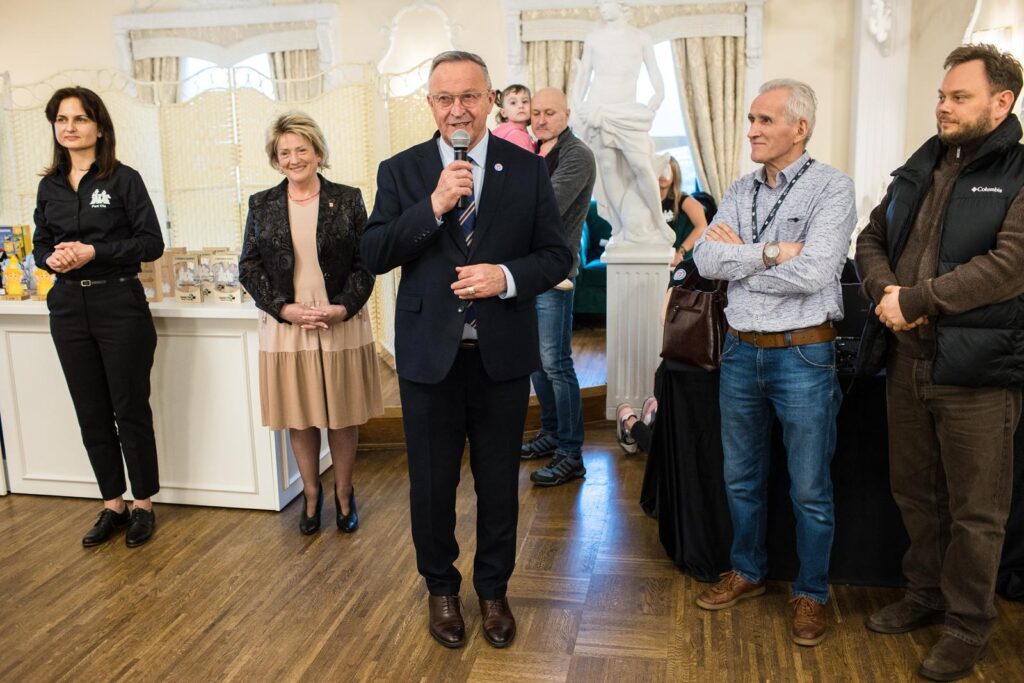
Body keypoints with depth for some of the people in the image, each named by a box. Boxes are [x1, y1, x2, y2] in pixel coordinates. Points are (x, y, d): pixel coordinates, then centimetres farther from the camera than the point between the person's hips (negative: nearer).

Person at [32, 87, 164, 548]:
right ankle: (112, 506, 24)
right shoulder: (49, 186, 9)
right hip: (68, 308, 5)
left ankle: (143, 506, 18)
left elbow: (152, 243, -9)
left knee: (130, 409, 3)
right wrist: (52, 259, -8)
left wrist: (94, 252, -18)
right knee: (91, 414, 10)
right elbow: (40, 246, 14)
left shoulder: (123, 179, -5)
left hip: (119, 306, -5)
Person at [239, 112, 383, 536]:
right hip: (285, 326, 1)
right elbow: (248, 267, 3)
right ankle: (311, 494, 27)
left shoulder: (348, 200, 1)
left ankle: (344, 494, 26)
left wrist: (345, 307, -14)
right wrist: (284, 309, -11)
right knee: (299, 417, 9)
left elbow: (366, 262, 0)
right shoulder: (261, 205, 6)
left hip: (342, 323, -1)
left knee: (343, 416, 7)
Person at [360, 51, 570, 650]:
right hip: (429, 354, 0)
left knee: (499, 482, 15)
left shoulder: (528, 169, 0)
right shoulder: (401, 172, 0)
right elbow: (374, 256, -8)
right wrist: (432, 207, -20)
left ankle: (494, 590, 37)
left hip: (503, 354, 0)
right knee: (432, 483, 14)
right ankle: (442, 588, 37)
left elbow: (558, 255, 0)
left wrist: (507, 276, -19)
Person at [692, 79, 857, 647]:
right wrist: (771, 252, -15)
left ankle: (811, 594, 26)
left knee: (810, 489, 7)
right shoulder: (740, 192, 7)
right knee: (741, 477, 17)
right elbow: (705, 259, -6)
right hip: (741, 351, 5)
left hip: (803, 355, -5)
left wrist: (737, 258, -11)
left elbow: (813, 271, -22)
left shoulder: (832, 188, -9)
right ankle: (747, 571, 37)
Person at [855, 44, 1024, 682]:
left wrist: (914, 300, -20)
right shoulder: (920, 170, 12)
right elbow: (873, 239, 13)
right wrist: (885, 291, -7)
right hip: (908, 361, 6)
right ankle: (925, 594, 39)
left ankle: (968, 623, 26)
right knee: (914, 492, 19)